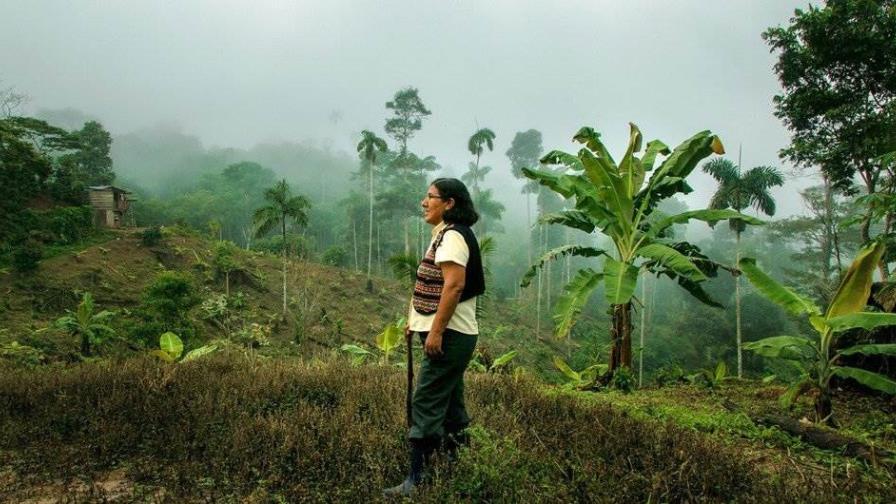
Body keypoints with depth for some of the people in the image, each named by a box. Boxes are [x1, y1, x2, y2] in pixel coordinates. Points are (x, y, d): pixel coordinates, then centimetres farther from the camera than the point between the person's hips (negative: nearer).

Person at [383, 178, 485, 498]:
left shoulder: (452, 236, -14)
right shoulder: (446, 235, 17)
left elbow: (455, 285, -25)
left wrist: (436, 331, -26)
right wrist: (417, 320, 21)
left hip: (449, 336, -10)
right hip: (452, 335, 10)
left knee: (426, 405, -7)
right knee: (449, 404, 16)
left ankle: (416, 480, -1)